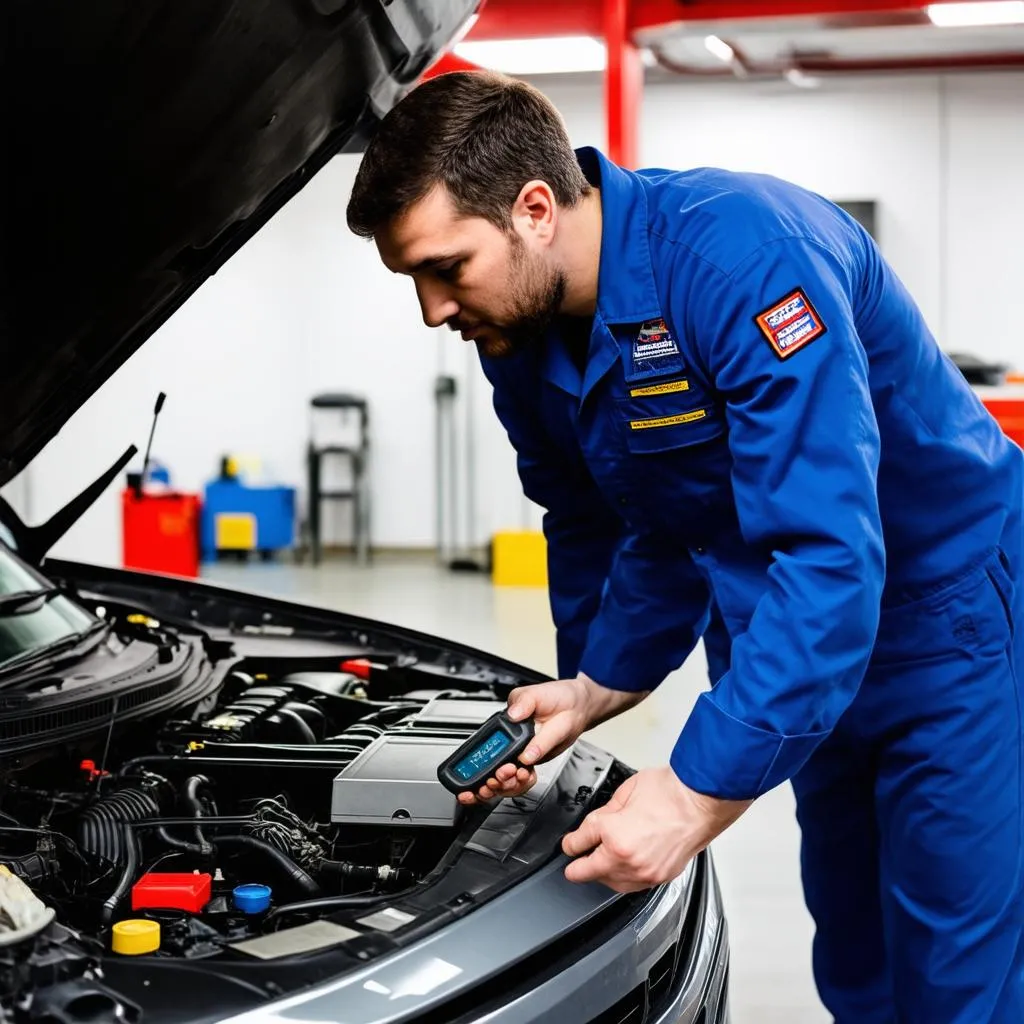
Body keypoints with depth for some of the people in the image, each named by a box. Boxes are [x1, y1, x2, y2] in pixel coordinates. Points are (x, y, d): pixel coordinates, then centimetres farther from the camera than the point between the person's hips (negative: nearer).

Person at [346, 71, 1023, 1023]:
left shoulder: (741, 253, -30)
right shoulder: (523, 347, -5)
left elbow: (827, 559, -36)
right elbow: (604, 538, 12)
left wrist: (697, 791, -36)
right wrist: (589, 690, -3)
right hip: (807, 647, 8)